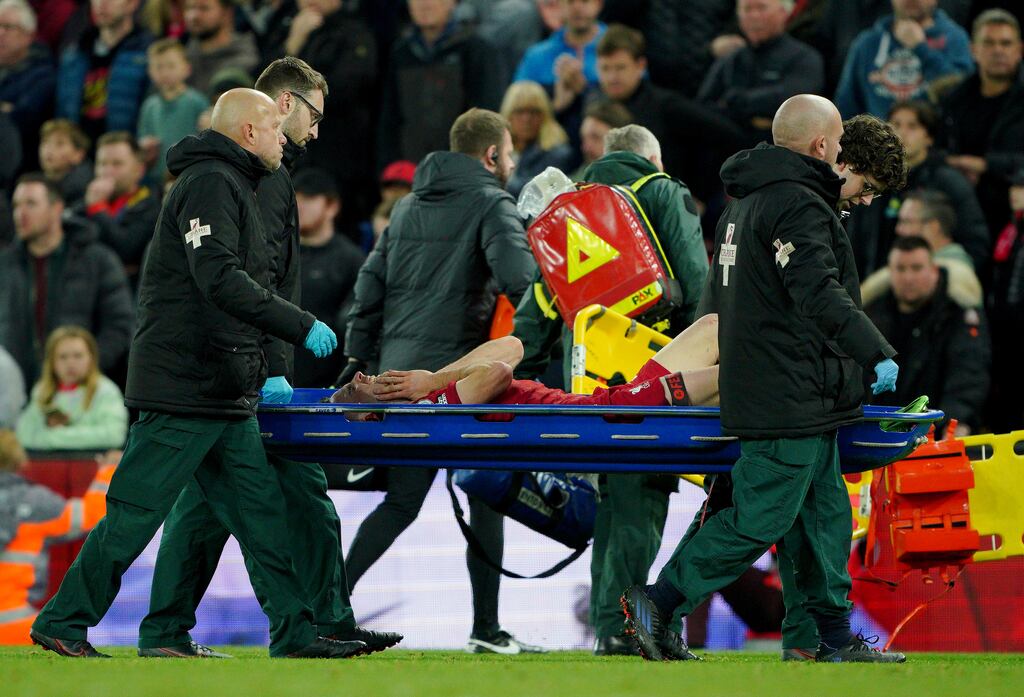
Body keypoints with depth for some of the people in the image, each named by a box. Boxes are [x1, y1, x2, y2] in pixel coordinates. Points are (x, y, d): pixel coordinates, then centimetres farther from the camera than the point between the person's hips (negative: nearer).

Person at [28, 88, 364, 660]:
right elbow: (220, 281, -23)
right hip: (183, 392, -10)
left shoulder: (234, 187, 22)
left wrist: (260, 373, 21)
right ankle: (62, 623, 2)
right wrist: (301, 326, -22)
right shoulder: (210, 184, -11)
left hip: (226, 398, 10)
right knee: (137, 514, -5)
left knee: (262, 512, 5)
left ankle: (296, 634, 4)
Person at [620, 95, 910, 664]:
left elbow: (716, 297, 27)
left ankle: (834, 638, 14)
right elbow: (821, 297, -25)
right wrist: (877, 353, -23)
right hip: (793, 398, -11)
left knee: (825, 513, 12)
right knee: (761, 517, -8)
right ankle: (657, 603, -6)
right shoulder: (800, 206, -14)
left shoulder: (743, 202, 18)